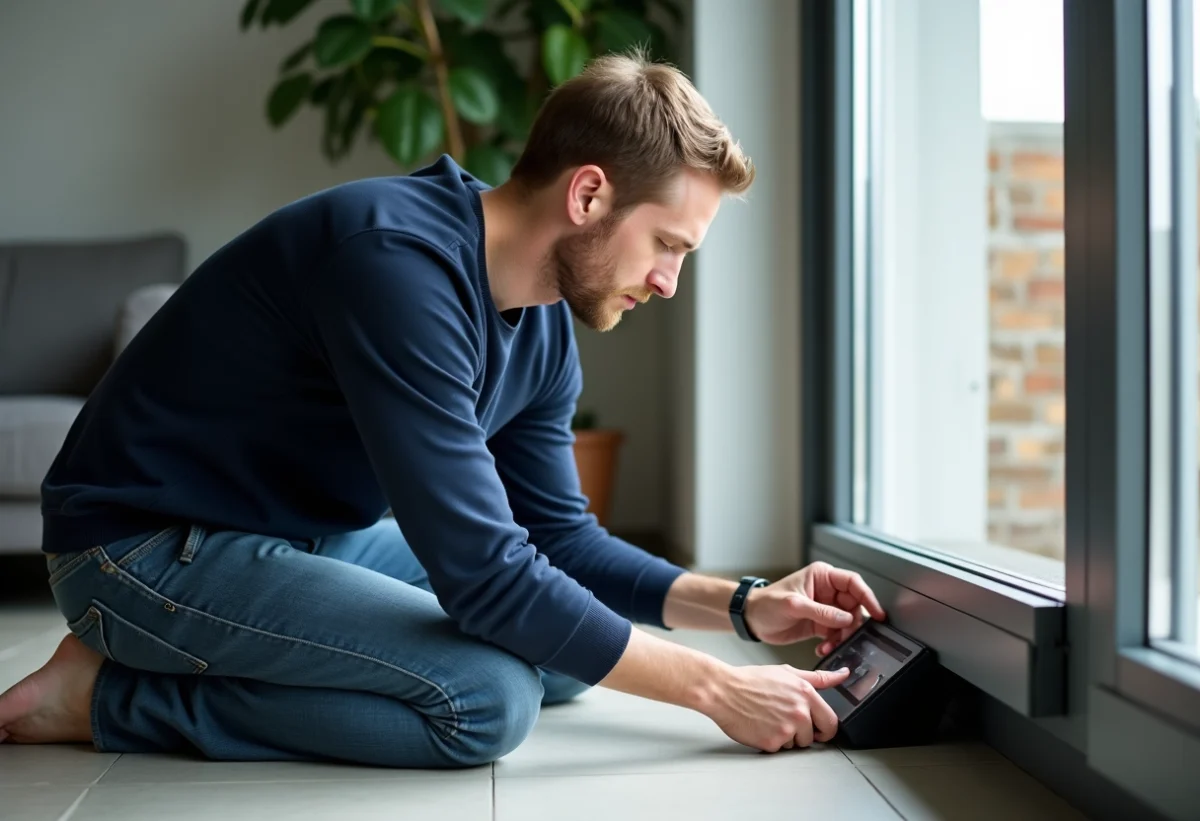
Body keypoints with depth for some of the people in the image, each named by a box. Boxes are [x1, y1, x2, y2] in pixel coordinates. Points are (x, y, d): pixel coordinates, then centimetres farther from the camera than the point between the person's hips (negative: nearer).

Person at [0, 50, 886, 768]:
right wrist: (713, 687, -23)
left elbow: (563, 538, 8)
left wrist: (742, 604, -5)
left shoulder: (544, 327, -1)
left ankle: (240, 664, 7)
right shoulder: (400, 259, -30)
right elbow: (482, 573, -31)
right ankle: (109, 693, -9)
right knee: (488, 699, -24)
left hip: (314, 536, 9)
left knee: (575, 646, 5)